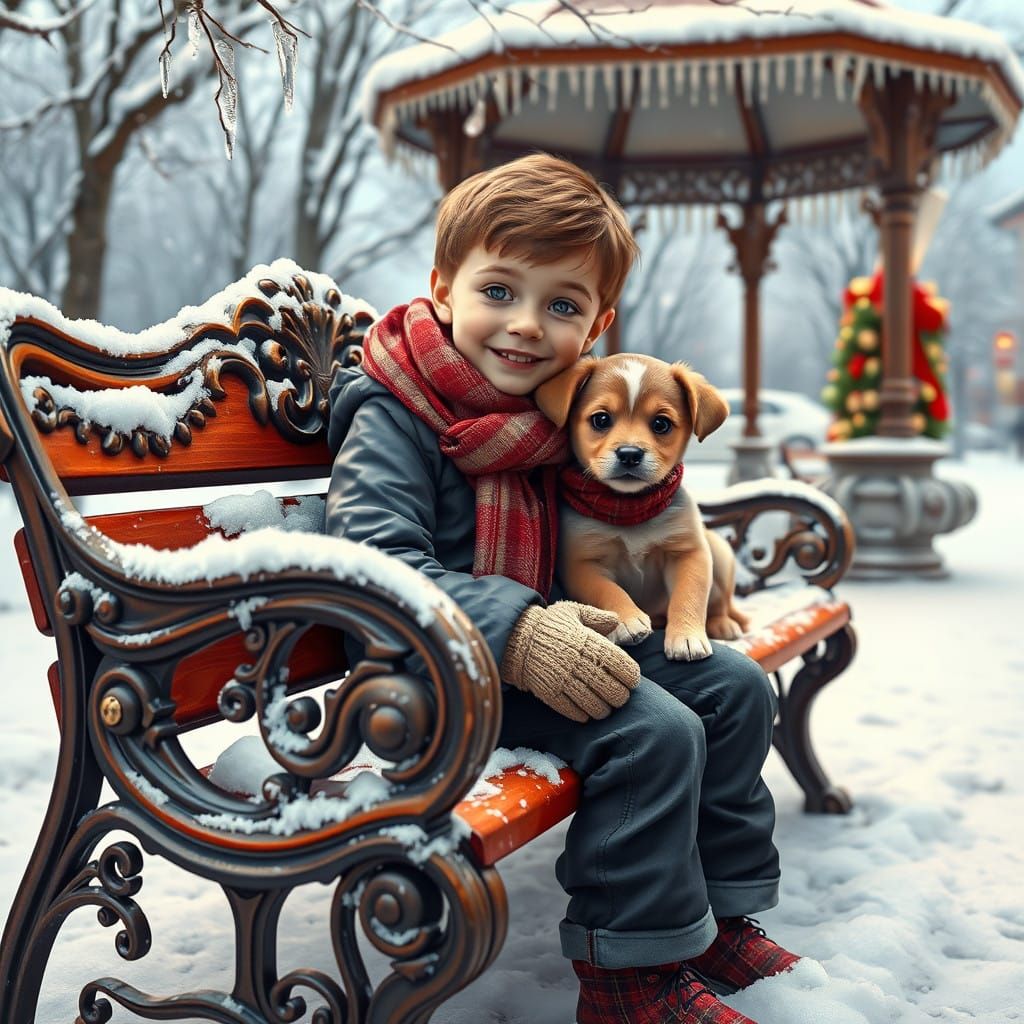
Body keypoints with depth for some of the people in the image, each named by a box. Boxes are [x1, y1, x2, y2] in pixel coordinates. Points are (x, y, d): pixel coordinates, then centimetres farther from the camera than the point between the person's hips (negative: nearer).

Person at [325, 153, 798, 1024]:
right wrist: (515, 634, -38)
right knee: (654, 730, -25)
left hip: (556, 634, 9)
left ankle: (718, 915, 17)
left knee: (736, 686, 6)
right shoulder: (393, 416, -15)